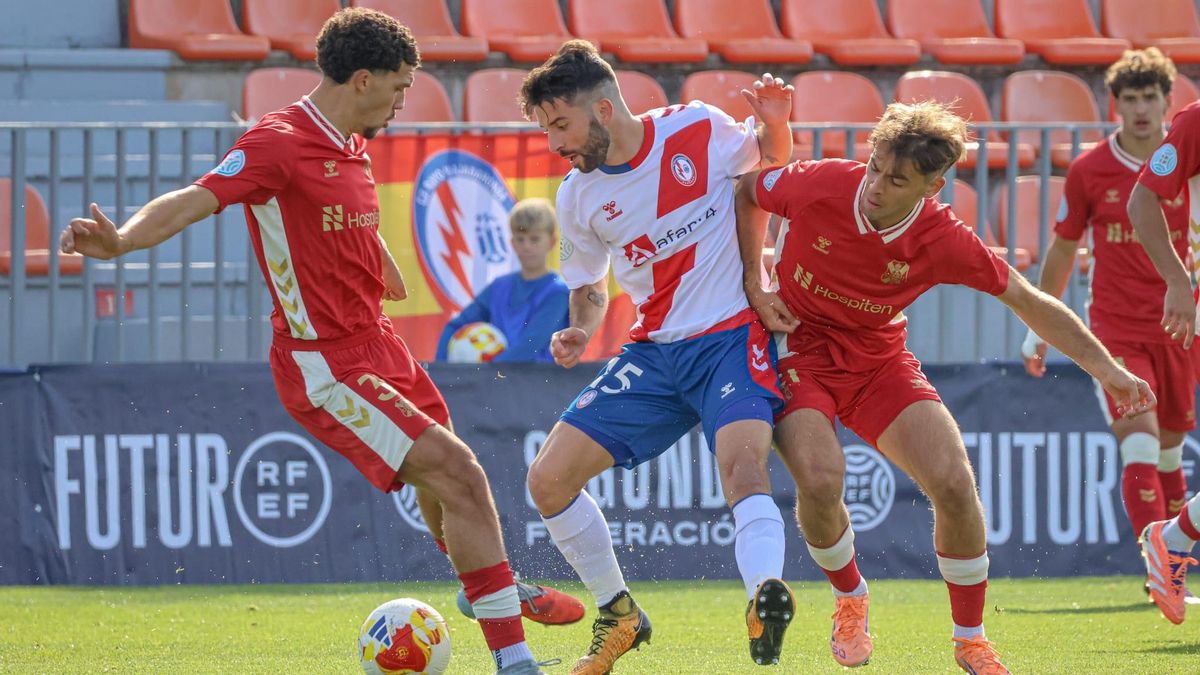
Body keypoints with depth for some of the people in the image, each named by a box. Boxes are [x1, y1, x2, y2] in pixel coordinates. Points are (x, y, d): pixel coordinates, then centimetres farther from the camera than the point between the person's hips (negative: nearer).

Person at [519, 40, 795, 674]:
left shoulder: (697, 129, -10)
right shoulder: (577, 197, 0)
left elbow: (769, 158, 11)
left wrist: (775, 122, -12)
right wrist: (579, 331, -5)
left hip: (732, 335, -5)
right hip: (653, 352, 5)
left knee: (741, 460, -34)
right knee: (548, 479, -1)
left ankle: (764, 605, -51)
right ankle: (618, 615, 17)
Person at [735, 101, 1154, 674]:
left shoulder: (943, 241, -19)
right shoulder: (819, 186, -23)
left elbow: (1029, 302, -7)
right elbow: (747, 192, 0)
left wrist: (1106, 369, -11)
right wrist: (753, 285, -9)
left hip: (878, 358, 2)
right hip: (798, 343, -2)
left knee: (954, 482, -15)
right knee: (819, 477, -27)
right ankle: (849, 596, 6)